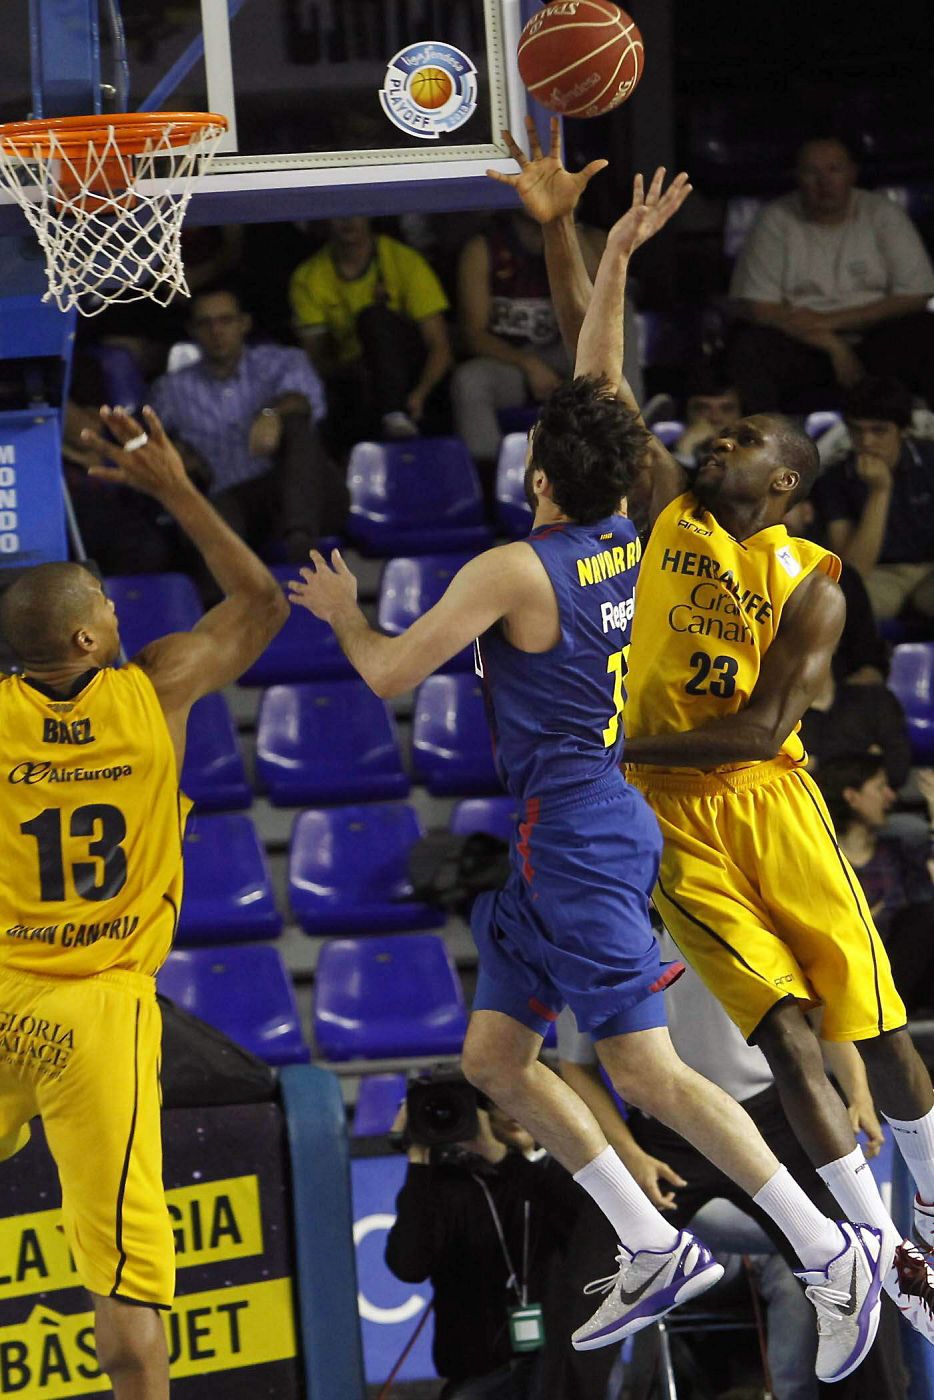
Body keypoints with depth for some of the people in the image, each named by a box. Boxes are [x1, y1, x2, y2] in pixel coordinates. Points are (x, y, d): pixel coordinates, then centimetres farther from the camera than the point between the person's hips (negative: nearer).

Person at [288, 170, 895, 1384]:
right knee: (495, 1059, 13)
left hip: (578, 835, -9)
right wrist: (614, 260, 23)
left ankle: (834, 1254, -10)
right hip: (558, 838, 9)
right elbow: (598, 393, 20)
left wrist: (342, 610, 9)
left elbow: (389, 675, -11)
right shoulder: (624, 538, 5)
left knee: (647, 1072, -11)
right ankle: (655, 1253, 13)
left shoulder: (514, 570, -17)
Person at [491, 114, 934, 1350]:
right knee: (785, 1033, -7)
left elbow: (764, 729, -15)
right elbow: (596, 365, 0)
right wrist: (560, 231, -6)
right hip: (671, 820, 2)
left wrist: (632, 745, -18)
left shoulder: (809, 586, -5)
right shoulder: (670, 508, 4)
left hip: (766, 800, -2)